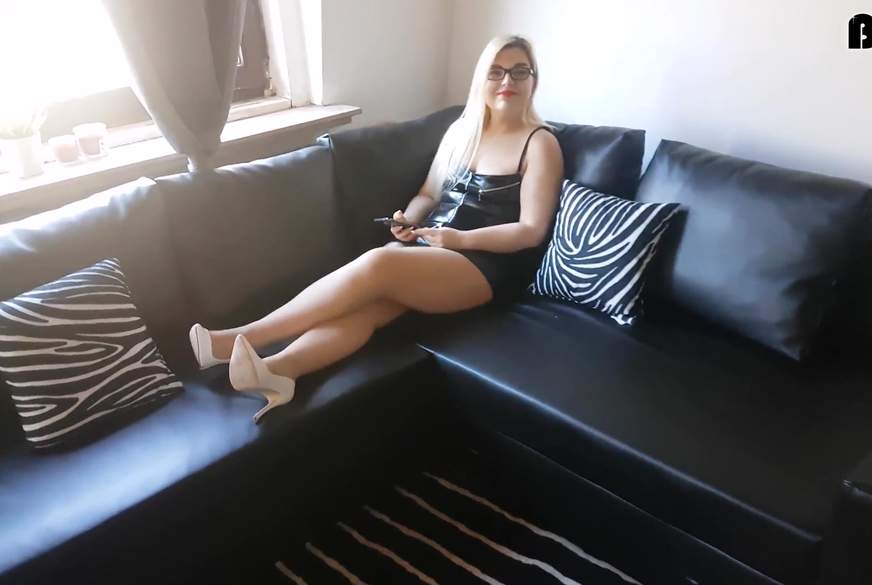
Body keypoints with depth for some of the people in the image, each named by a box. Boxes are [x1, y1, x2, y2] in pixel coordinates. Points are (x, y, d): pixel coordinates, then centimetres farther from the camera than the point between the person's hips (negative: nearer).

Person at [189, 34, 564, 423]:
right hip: (428, 247, 6)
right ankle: (275, 369, -51)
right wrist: (408, 220, 0)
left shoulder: (540, 143, 1)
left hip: (487, 266, -6)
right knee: (366, 302, -29)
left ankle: (237, 340, -32)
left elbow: (531, 231, -7)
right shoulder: (461, 130, 18)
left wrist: (460, 238, -16)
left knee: (378, 264, -32)